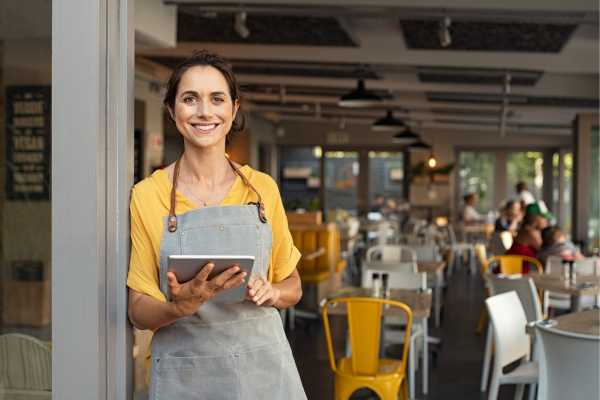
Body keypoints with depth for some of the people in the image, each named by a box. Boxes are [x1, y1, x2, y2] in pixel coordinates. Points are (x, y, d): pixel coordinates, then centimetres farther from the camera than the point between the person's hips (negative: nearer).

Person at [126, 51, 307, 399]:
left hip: (264, 369, 2)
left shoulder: (263, 188, 2)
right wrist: (181, 307, -21)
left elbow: (293, 287, 11)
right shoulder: (147, 195, -4)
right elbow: (139, 311, -2)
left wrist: (270, 292, -10)